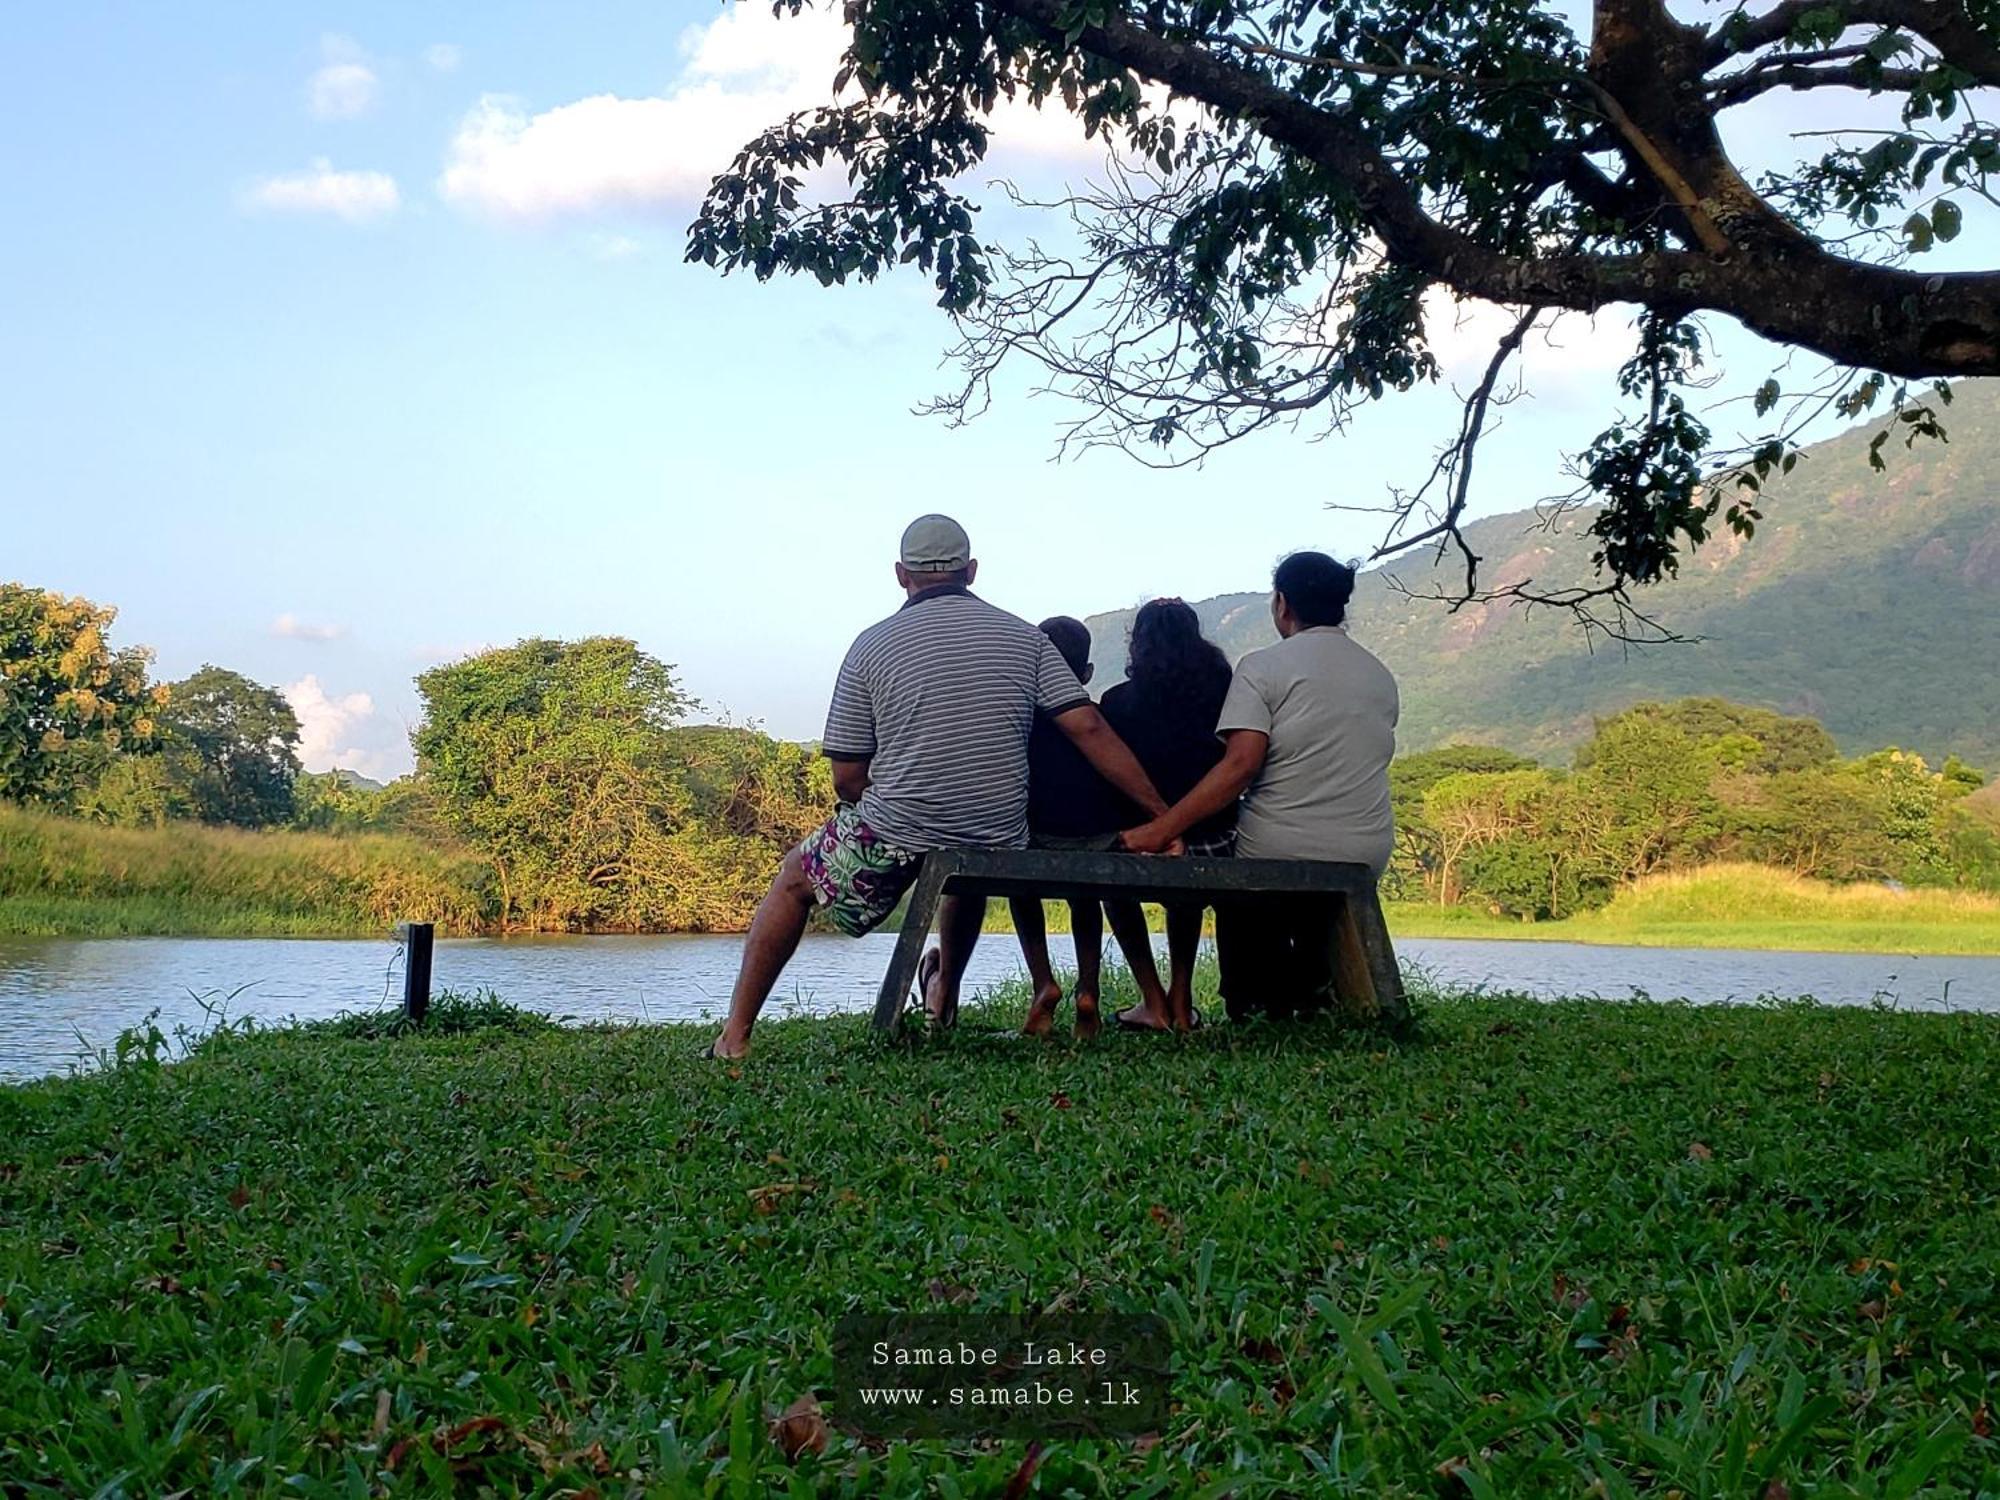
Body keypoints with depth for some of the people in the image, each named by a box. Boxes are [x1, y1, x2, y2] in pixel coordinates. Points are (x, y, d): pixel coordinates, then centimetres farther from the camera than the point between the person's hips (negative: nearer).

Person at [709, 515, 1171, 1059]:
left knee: (795, 880, 24)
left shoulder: (872, 645, -3)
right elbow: (1089, 729, -5)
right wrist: (1164, 813, -2)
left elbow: (847, 779, -2)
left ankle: (734, 1035, 24)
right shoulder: (1024, 637, 3)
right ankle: (945, 996, 55)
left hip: (894, 836, -3)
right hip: (998, 842, 3)